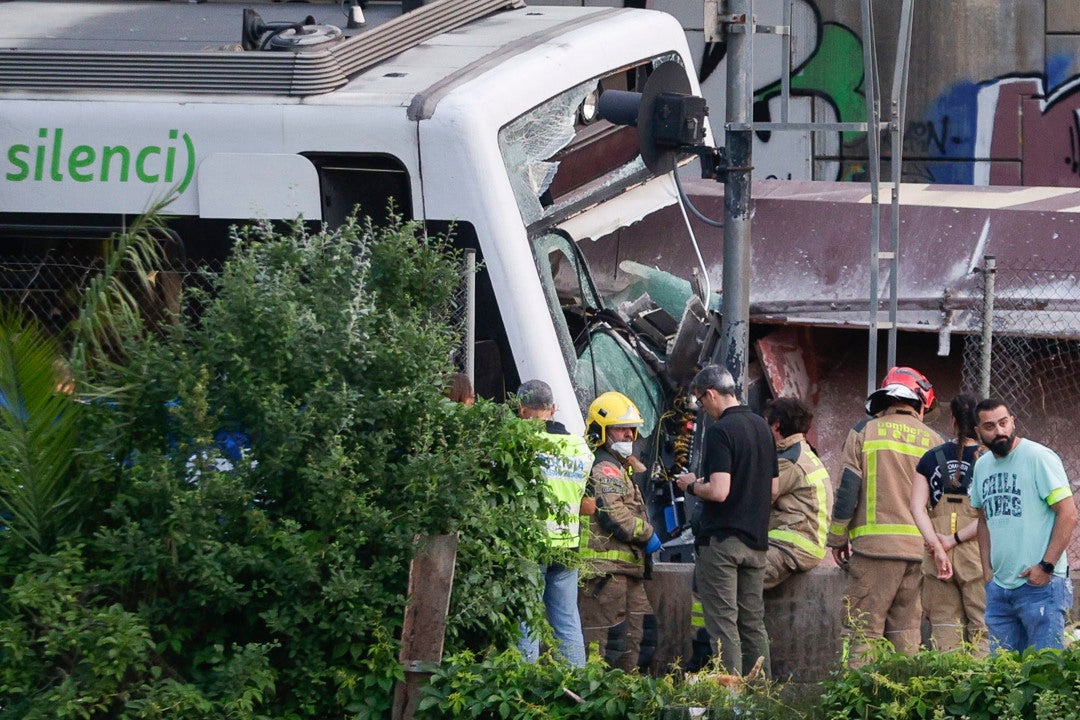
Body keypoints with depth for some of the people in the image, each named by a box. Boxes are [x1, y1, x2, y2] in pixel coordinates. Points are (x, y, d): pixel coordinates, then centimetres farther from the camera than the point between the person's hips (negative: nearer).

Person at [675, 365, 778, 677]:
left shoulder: (720, 431, -14)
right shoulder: (762, 427, 11)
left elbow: (719, 492, -22)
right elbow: (773, 489, 16)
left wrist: (691, 485, -4)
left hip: (722, 540, -8)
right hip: (756, 540, 8)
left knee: (723, 624, -5)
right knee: (753, 623, 11)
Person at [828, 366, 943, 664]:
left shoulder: (865, 432, 3)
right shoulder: (934, 441, 9)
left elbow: (848, 490, -1)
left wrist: (838, 538, 7)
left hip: (874, 546, -3)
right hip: (920, 549, 3)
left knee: (862, 630, -5)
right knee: (908, 635, 8)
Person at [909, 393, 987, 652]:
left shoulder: (931, 458, 7)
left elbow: (917, 507, 0)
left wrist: (938, 547, -6)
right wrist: (955, 540, -7)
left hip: (937, 558, 3)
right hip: (976, 553, -3)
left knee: (945, 629, 5)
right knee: (983, 630, -2)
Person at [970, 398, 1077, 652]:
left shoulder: (1039, 457, -9)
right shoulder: (982, 466, 13)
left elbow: (1068, 514, -12)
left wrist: (1046, 566, -16)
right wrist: (987, 569, 13)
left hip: (1040, 584, -7)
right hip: (998, 586, 7)